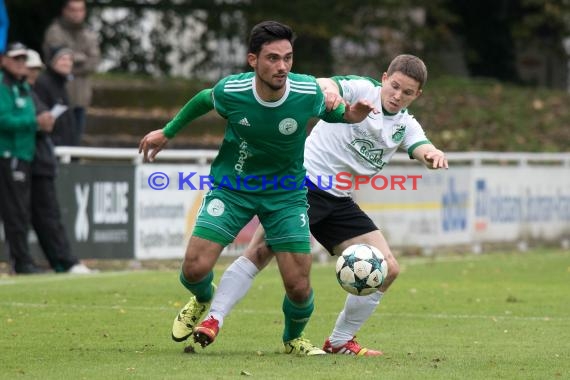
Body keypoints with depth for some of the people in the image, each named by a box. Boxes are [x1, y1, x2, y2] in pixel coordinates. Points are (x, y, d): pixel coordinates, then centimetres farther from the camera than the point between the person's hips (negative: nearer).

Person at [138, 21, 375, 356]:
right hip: (232, 187, 0)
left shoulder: (309, 92, -20)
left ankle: (294, 338, 29)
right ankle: (202, 299, 28)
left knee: (299, 287, -7)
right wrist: (167, 132, 16)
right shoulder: (230, 91, -20)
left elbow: (328, 112, 5)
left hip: (287, 193, 0)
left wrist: (348, 117, -18)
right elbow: (203, 100, 5)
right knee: (195, 269, -13)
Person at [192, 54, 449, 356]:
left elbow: (422, 149, -11)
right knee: (259, 253, -18)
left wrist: (432, 154, -36)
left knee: (387, 270, 0)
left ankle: (340, 342, 11)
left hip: (339, 201, 6)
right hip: (303, 183, -6)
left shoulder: (405, 125, 8)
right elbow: (327, 86, -26)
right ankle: (212, 319, -14)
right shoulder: (362, 90, -7)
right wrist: (329, 90, -51)